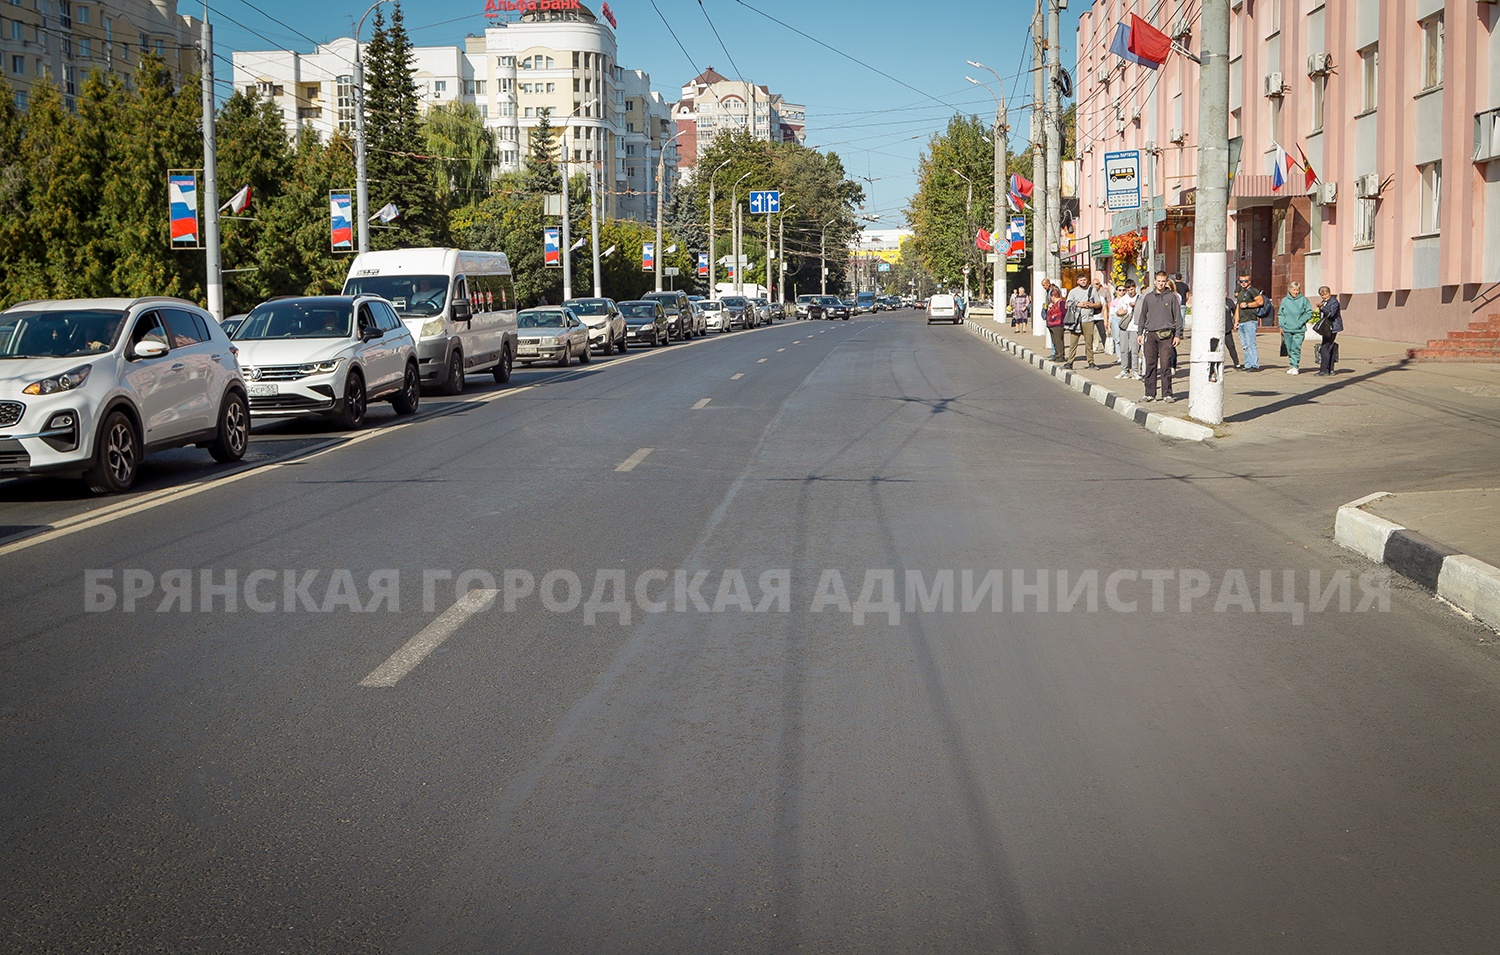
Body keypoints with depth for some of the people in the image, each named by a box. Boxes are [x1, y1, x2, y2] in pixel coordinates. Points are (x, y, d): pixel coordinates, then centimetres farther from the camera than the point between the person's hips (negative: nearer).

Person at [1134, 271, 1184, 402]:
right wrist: (1140, 333, 10)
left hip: (1166, 334, -3)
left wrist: (1178, 335, -1)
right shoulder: (1148, 297, 12)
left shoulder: (1172, 297, 4)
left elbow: (1177, 317, 4)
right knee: (1150, 365, 4)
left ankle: (1167, 394, -2)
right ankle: (1150, 393, 9)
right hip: (1150, 333, 3)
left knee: (1166, 365, -6)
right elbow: (1142, 316, 17)